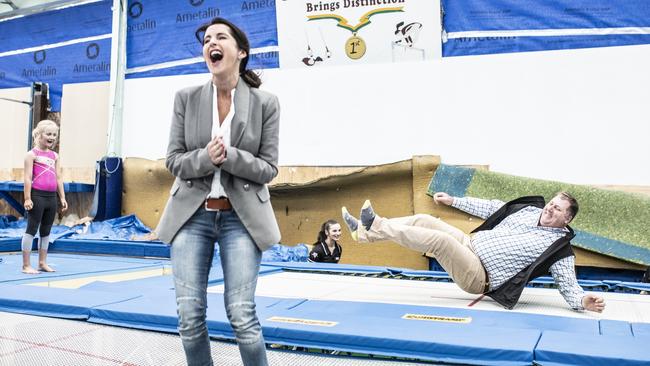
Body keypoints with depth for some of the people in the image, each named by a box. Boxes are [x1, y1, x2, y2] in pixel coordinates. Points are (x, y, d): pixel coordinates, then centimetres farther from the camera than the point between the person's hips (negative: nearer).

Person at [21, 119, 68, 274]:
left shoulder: (55, 155, 14)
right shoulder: (32, 154, -4)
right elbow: (28, 177, -9)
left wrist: (62, 197, 10)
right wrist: (27, 198, -15)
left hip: (51, 197, 6)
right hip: (37, 196, -6)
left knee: (46, 231, 12)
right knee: (31, 229, -2)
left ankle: (42, 263, 21)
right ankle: (26, 265, 4)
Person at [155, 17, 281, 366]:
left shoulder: (265, 102, 0)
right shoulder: (186, 98, 4)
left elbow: (268, 168, -2)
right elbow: (173, 160, 3)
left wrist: (230, 156, -18)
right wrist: (205, 158, -17)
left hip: (241, 217, -2)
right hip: (192, 216, 2)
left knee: (242, 316, -4)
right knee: (190, 316, 3)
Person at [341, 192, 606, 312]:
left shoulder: (560, 248, -5)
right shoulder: (529, 209, 12)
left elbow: (569, 286, -7)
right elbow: (490, 208, 17)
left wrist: (583, 301, -31)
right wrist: (454, 201, 18)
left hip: (479, 276, -7)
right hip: (471, 244, 7)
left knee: (439, 239, -30)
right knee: (424, 220, -9)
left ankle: (375, 226, -19)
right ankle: (365, 232, -6)